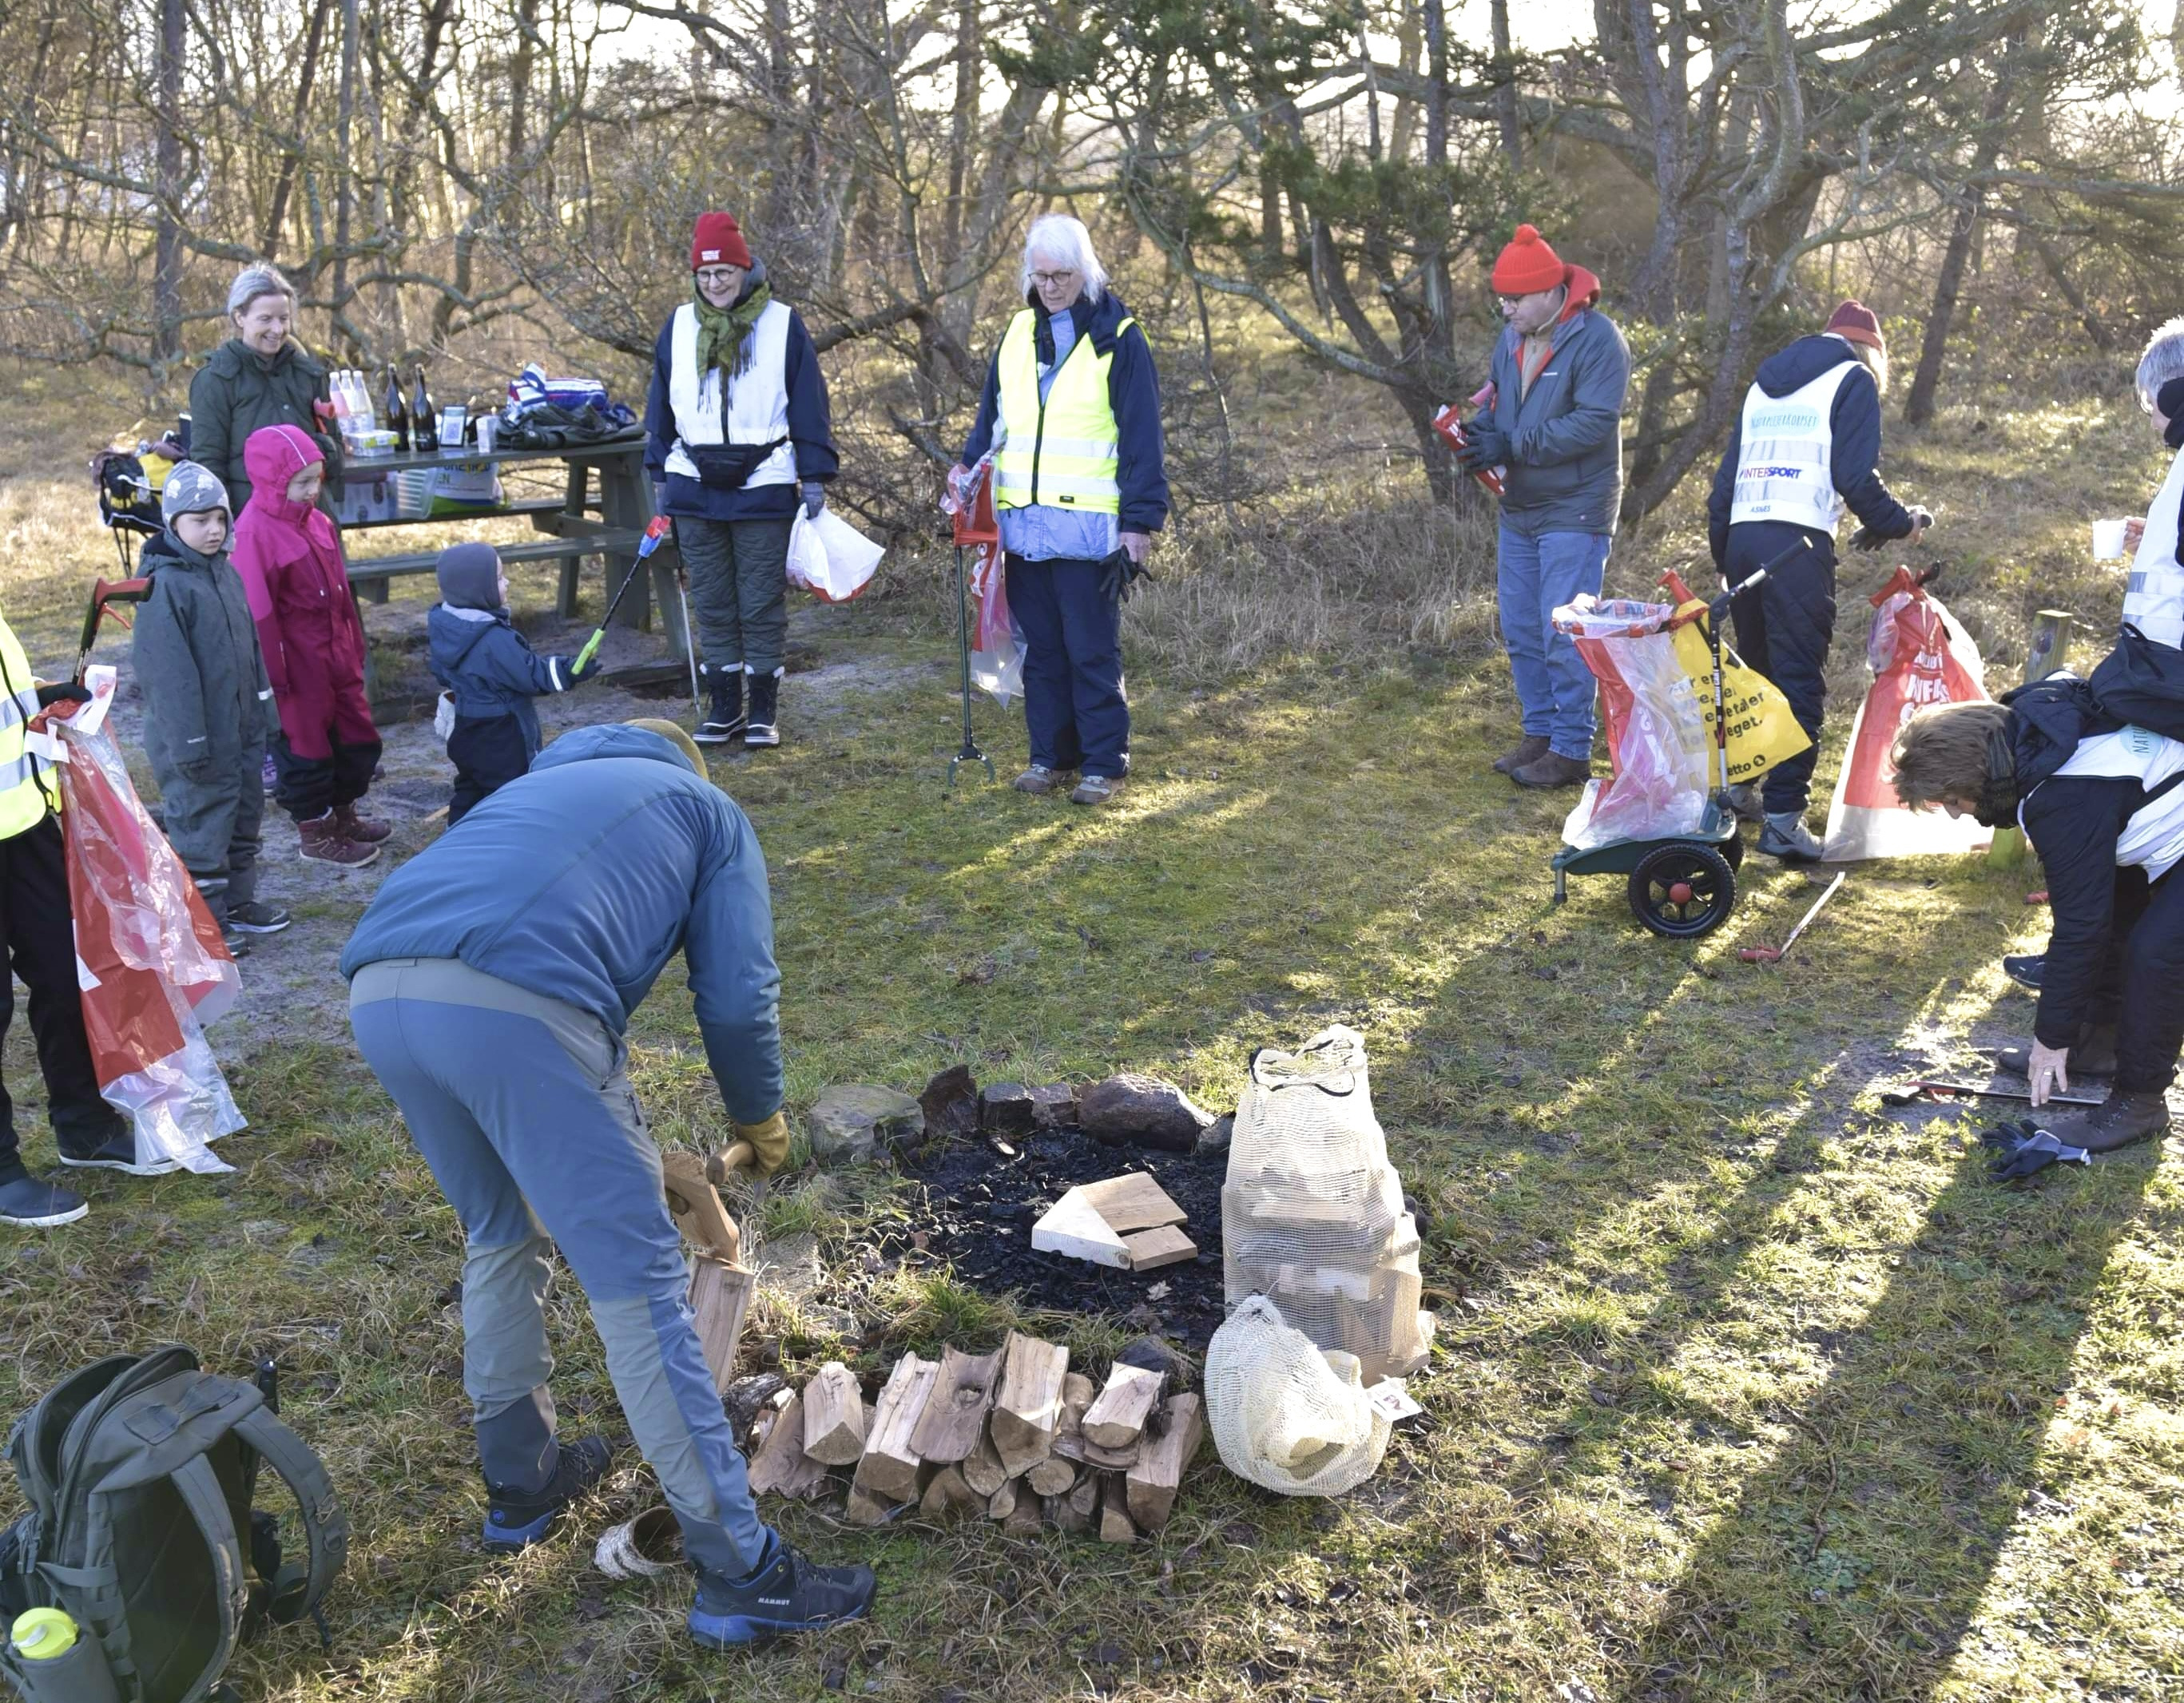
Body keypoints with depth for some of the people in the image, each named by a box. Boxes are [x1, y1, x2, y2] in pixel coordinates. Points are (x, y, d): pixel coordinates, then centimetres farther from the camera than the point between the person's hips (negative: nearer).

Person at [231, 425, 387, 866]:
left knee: (357, 735, 18)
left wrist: (354, 644, 18)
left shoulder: (315, 520, 6)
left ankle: (344, 814, 37)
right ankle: (315, 834, 21)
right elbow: (258, 613, -20)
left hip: (336, 655, 9)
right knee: (307, 746, 6)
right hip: (298, 665, -8)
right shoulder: (256, 533, -20)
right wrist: (273, 675, -18)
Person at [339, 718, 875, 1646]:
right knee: (637, 1280, 1)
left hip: (377, 991, 6)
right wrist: (760, 1117, 33)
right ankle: (739, 1571, 8)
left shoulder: (538, 783, 41)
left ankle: (519, 1480, 41)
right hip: (511, 1000, -6)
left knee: (501, 1236, 28)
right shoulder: (708, 808, 27)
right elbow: (737, 995, 14)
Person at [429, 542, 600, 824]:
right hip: (500, 739, -9)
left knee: (469, 791, 20)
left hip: (465, 730, 9)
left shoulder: (444, 628, 0)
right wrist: (569, 671, -24)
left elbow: (442, 671, 14)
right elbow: (531, 675, -24)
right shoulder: (495, 640, -27)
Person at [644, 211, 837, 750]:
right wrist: (660, 472, 13)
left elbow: (809, 403, 0)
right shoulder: (679, 326, 7)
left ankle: (764, 710, 12)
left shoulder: (782, 324, -2)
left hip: (763, 488, -3)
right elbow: (661, 404, 15)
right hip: (694, 487, 3)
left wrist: (814, 476, -4)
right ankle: (724, 706, 18)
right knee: (712, 604, 8)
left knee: (763, 605, 2)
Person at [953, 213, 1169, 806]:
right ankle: (1051, 754, 22)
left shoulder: (1118, 338, -5)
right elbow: (993, 413, 19)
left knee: (1092, 652, 0)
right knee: (1041, 647, 12)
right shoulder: (1019, 332, 12)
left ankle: (1104, 763, 9)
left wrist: (1141, 522, -12)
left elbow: (1142, 439, -7)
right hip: (1022, 524, 6)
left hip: (1087, 528, -5)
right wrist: (970, 465, 1)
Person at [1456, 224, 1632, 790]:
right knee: (1520, 632, 12)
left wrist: (1511, 446, -25)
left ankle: (1572, 750, 1)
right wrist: (1479, 435, -7)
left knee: (1564, 636, -7)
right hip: (1519, 510, 8)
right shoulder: (1512, 337, 8)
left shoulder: (1596, 339, -16)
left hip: (1574, 514, -8)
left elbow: (1594, 423, -23)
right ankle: (1539, 733, 25)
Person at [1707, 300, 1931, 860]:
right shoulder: (1853, 379, 4)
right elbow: (1855, 476, -8)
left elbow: (1725, 478, 22)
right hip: (1800, 542, -7)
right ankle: (1783, 817, -10)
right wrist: (1898, 524, 7)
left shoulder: (1765, 383, 24)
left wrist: (1722, 556, 26)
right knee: (1800, 681, -6)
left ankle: (1736, 786, 28)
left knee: (1754, 669, 20)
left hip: (1741, 537, 7)